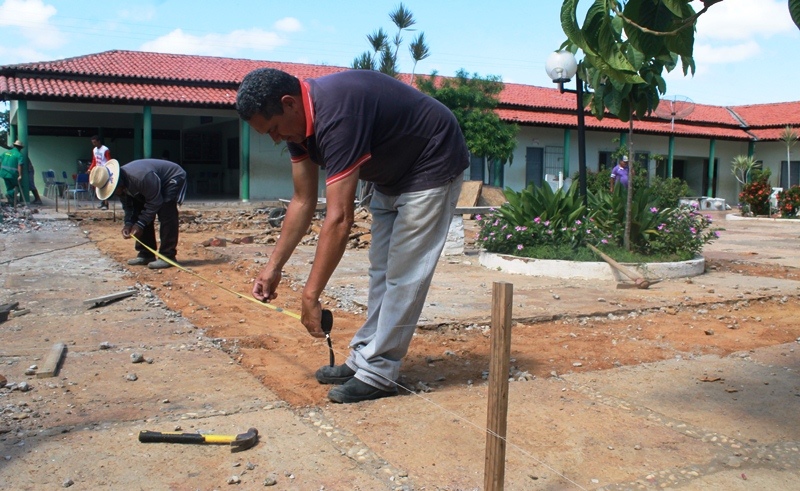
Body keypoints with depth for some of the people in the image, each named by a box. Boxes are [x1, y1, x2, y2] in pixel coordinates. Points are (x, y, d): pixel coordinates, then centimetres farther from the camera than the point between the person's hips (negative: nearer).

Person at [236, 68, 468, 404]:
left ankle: (378, 373, 1)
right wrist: (273, 268, 1)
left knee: (403, 274, -7)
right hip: (392, 173, 10)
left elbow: (340, 219, -37)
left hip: (432, 168, -9)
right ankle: (363, 359, 20)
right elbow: (303, 202, 1)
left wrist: (311, 295, -32)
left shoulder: (335, 115, -35)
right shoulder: (300, 120, -6)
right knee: (381, 271, 11)